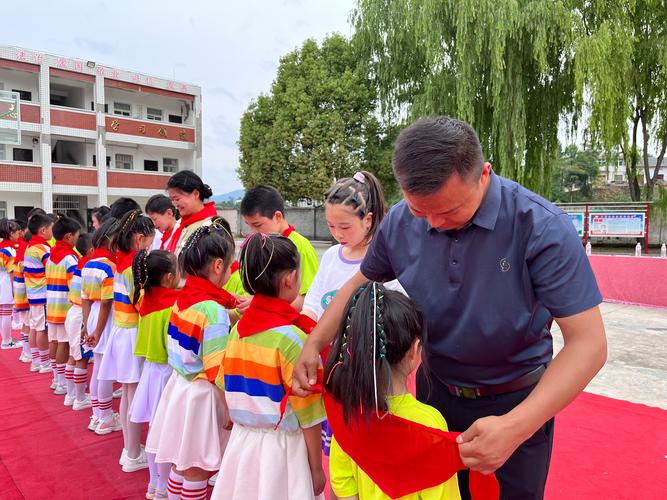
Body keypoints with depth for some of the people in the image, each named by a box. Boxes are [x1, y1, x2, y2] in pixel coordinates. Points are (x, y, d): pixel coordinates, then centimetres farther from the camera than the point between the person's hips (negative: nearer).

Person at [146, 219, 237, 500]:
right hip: (200, 395, -8)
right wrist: (229, 409, -11)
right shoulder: (213, 309, -22)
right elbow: (216, 371, -21)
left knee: (181, 465, 22)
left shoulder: (182, 299, 2)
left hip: (179, 384, 8)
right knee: (197, 472, 10)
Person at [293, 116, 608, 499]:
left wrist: (516, 426, -36)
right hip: (435, 390, 4)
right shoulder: (400, 223, -13)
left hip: (517, 404, -3)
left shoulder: (543, 227, -25)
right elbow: (360, 285, 4)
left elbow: (588, 342, -25)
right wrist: (313, 345, -7)